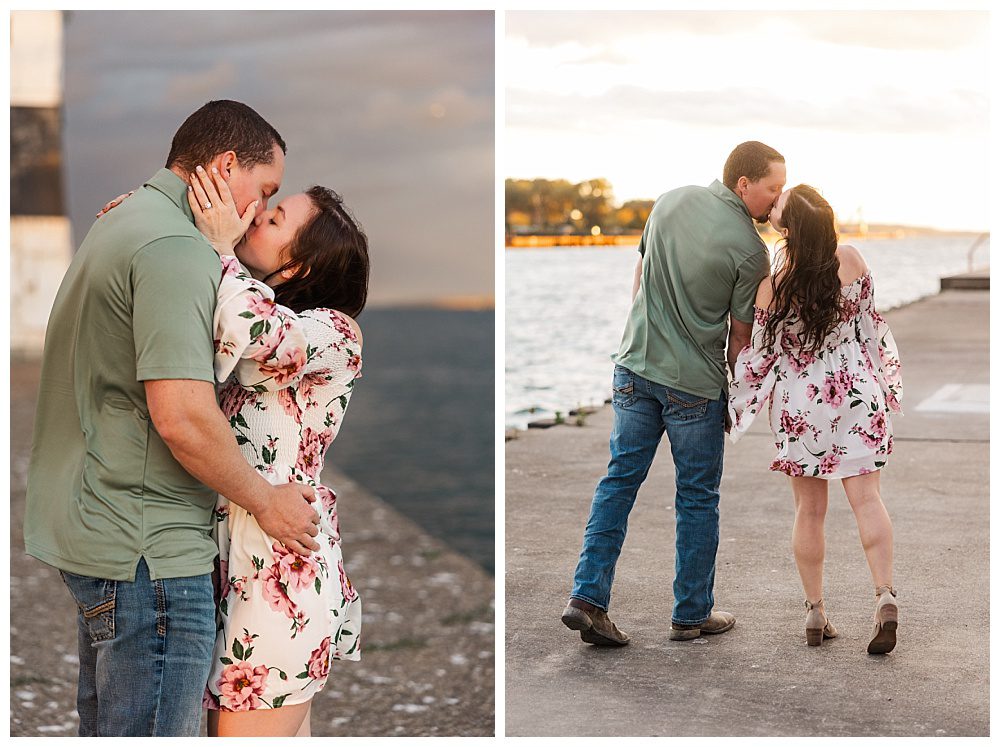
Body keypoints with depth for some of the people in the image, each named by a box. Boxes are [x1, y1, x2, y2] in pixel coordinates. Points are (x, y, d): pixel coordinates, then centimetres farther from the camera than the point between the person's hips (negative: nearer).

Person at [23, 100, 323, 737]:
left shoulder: (122, 223, 18)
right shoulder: (176, 245, -17)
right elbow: (181, 416, -25)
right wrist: (266, 500, -12)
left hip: (93, 533, 11)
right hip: (146, 546, -11)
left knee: (109, 726, 20)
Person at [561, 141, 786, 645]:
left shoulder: (671, 202, 3)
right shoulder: (750, 250, -13)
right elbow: (740, 336, -6)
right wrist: (737, 398, 8)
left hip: (635, 367, 5)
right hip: (694, 383, -5)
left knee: (620, 479, 10)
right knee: (698, 497, 8)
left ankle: (587, 596, 2)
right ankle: (692, 613, 18)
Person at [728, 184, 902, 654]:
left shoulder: (772, 289, -17)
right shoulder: (851, 261, -10)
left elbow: (761, 355, -9)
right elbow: (870, 322, 3)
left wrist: (737, 403, 7)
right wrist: (883, 379, 18)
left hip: (800, 402, -1)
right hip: (856, 394, 2)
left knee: (809, 510, 10)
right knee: (866, 497, 3)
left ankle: (815, 613, 15)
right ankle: (885, 596, -12)